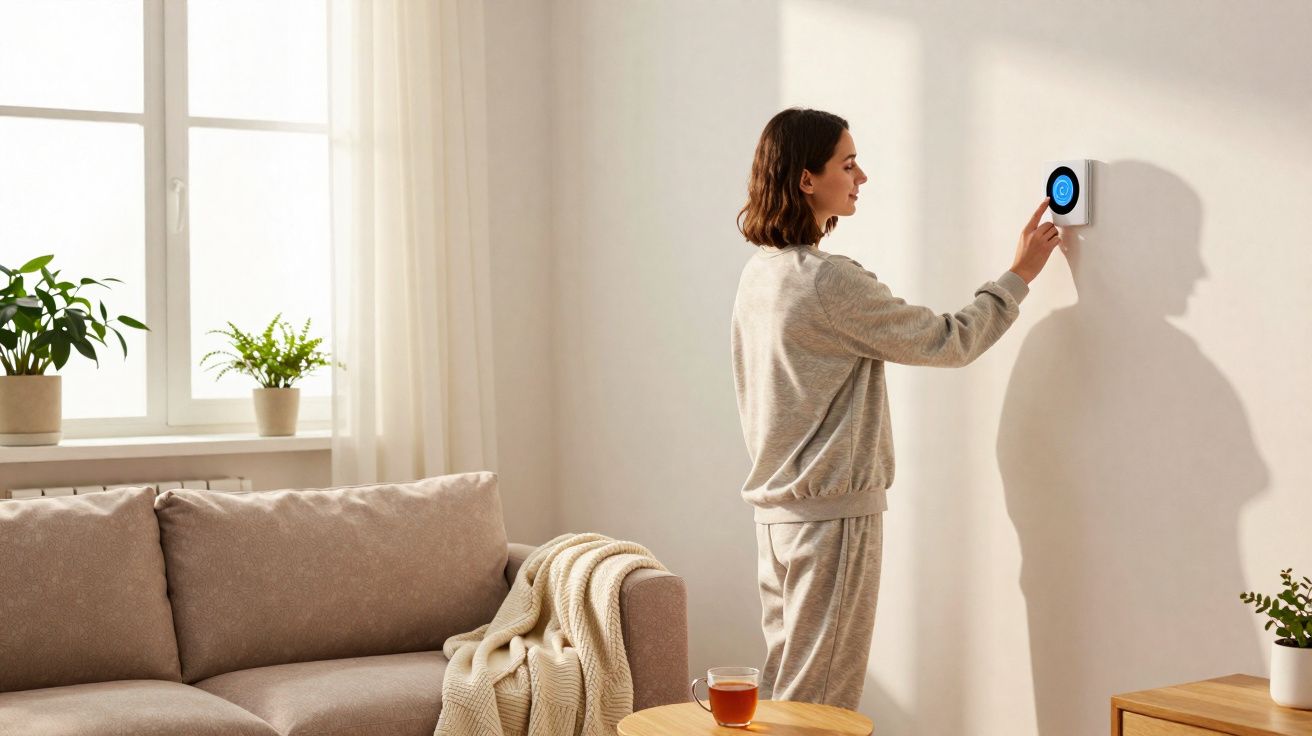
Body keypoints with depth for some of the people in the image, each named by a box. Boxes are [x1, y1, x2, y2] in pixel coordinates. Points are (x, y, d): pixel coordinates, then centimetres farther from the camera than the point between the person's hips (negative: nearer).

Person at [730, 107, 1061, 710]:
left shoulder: (758, 272, 8)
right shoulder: (829, 281, -20)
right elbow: (948, 341, -12)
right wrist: (1019, 274, 0)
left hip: (775, 507, 9)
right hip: (833, 512, -9)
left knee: (784, 679, 15)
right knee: (819, 702, -1)